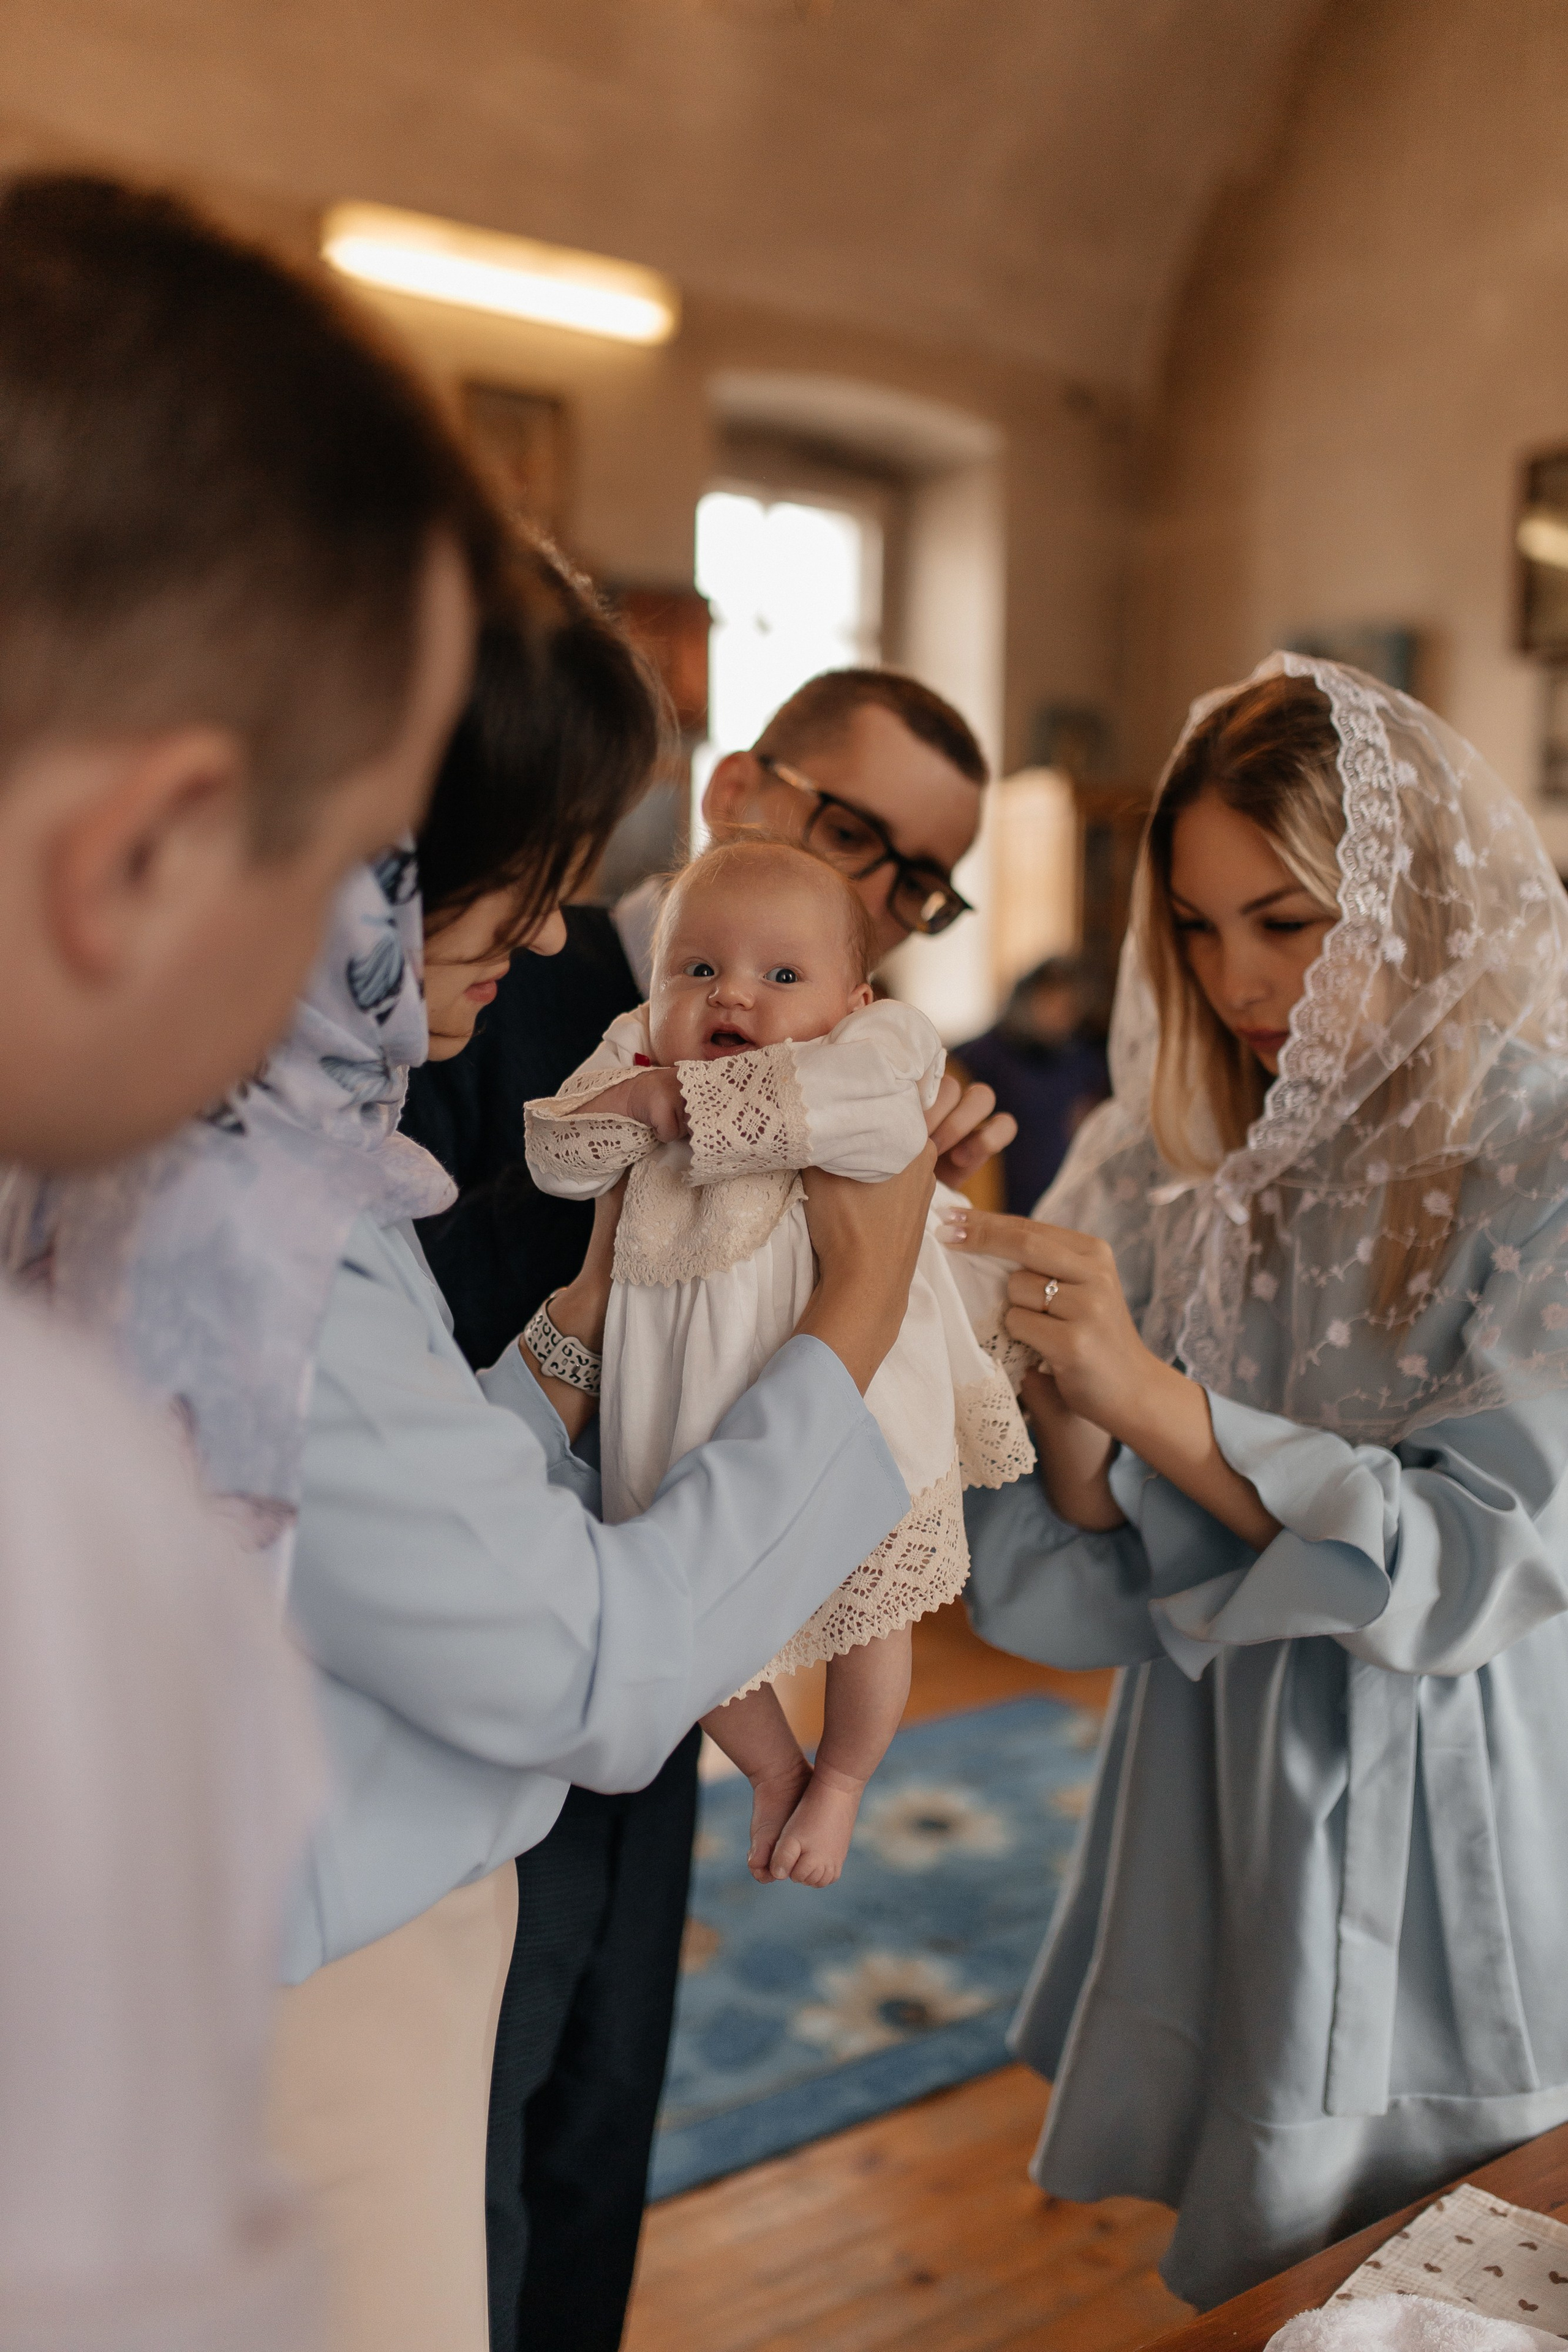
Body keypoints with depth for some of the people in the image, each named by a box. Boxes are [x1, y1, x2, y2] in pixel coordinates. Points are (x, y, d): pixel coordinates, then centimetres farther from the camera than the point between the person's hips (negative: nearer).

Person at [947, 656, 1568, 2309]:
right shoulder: (1187, 1162, -1)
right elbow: (1115, 1556, -2)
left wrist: (1148, 1394, -28)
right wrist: (1066, 1398, -23)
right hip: (1217, 1786, 4)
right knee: (1232, 2265, 19)